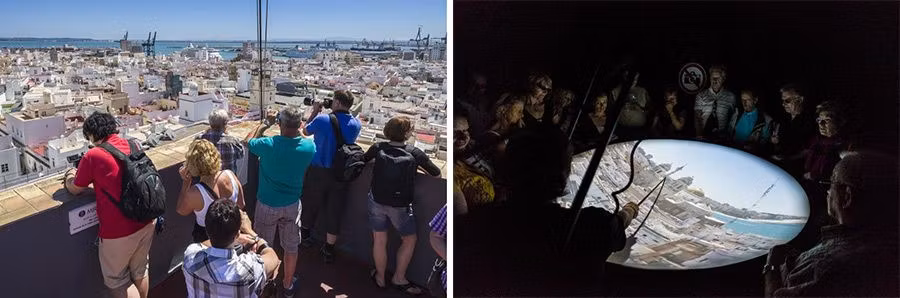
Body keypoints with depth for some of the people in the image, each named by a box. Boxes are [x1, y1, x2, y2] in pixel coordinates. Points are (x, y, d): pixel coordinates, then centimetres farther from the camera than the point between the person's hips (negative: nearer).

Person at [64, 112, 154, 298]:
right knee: (140, 271, 23)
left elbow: (75, 189, 2)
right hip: (146, 222, 6)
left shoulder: (93, 156, -14)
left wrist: (70, 178, 21)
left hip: (119, 231, -6)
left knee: (116, 281, 13)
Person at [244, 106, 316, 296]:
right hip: (292, 206, 2)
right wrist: (297, 129, 3)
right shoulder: (308, 147, -18)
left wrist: (266, 124, 5)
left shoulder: (268, 145, -24)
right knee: (291, 248, 19)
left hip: (267, 205, -2)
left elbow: (248, 141, -1)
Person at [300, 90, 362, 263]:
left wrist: (314, 112, 14)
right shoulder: (356, 124, -6)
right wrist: (336, 114, 12)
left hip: (318, 172, -1)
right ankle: (329, 250, 18)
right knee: (335, 212, 9)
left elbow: (305, 132, 4)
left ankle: (305, 235, 41)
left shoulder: (321, 120, -15)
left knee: (311, 204, 20)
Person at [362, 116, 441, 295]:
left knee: (379, 240, 15)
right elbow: (437, 174, -3)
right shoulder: (415, 153, -11)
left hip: (377, 201, 3)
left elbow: (363, 160, 14)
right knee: (409, 240, 18)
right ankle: (399, 279, 22)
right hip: (400, 205, -2)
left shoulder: (378, 148, -5)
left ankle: (380, 278, 29)